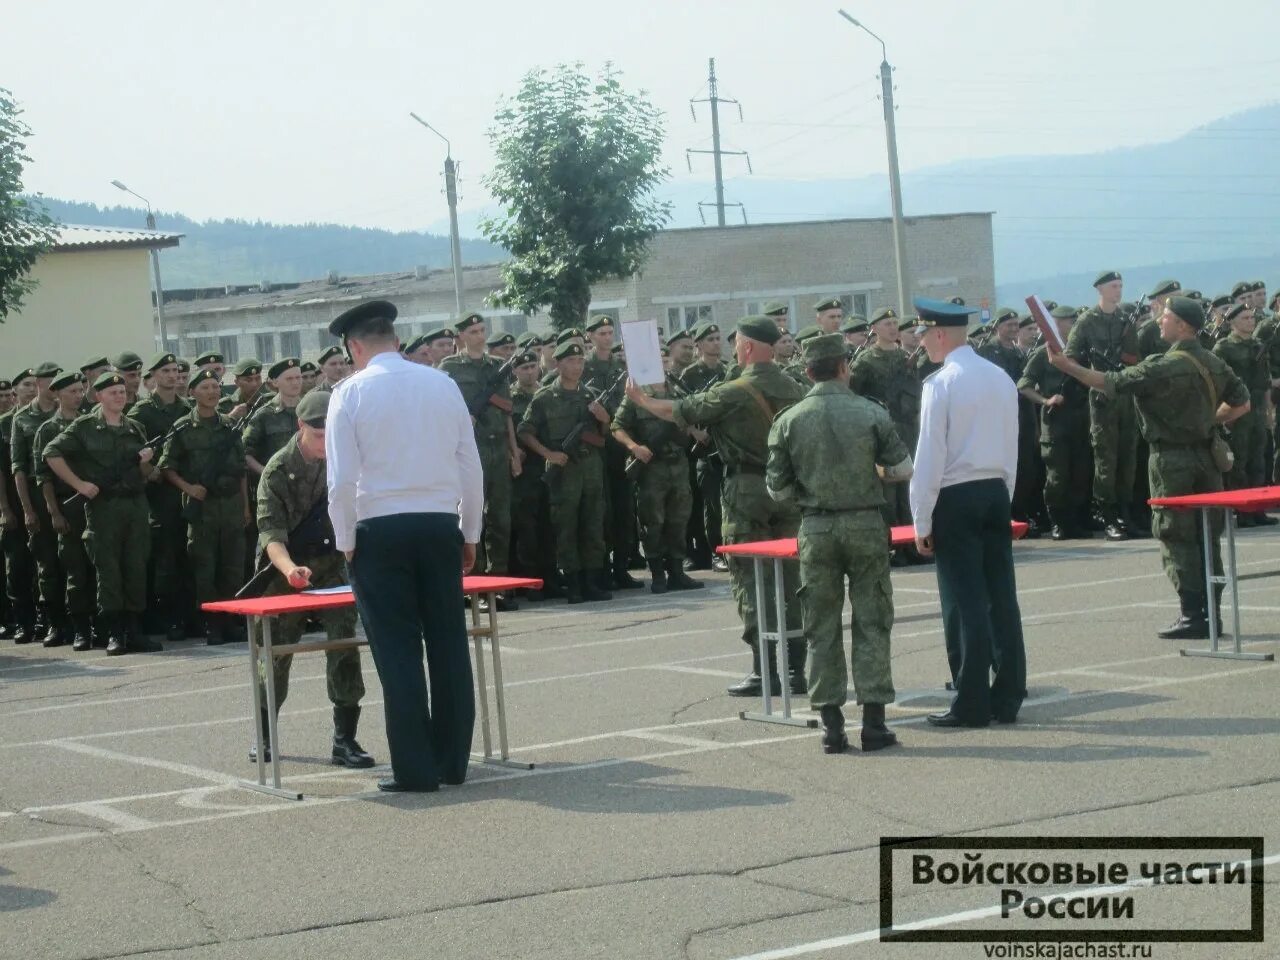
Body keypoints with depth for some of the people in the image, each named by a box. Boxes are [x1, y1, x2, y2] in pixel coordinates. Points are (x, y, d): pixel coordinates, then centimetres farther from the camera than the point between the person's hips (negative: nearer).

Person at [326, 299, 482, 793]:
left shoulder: (351, 391, -5)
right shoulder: (442, 383, 5)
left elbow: (342, 479, -9)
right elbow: (471, 466, 7)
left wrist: (346, 543, 2)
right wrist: (470, 533, 15)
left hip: (380, 532, -3)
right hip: (441, 526, 3)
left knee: (398, 652, 1)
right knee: (448, 645, 9)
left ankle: (415, 769, 1)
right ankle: (453, 761, 15)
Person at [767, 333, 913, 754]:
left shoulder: (788, 421, -3)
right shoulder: (871, 414, -6)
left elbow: (778, 489, 1)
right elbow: (903, 470, 2)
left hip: (816, 530, 1)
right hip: (866, 525, -1)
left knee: (821, 628, 8)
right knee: (871, 624, 6)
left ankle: (831, 723, 7)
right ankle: (873, 719, 4)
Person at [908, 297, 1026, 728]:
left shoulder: (941, 384, -12)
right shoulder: (1001, 378, 9)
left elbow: (930, 457, -12)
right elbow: (1011, 449, 13)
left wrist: (922, 522, -7)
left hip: (956, 499, -7)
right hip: (997, 492, 7)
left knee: (964, 603, -3)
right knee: (1001, 596, 7)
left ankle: (972, 704, -1)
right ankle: (1007, 698, 11)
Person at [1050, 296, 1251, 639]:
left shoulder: (1164, 366, -16)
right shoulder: (1216, 364, 7)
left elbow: (1111, 383, -14)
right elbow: (1241, 404, 16)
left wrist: (1067, 366, -9)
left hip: (1172, 459, -7)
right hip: (1206, 455, 7)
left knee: (1176, 538, -2)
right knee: (1207, 537, 11)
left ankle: (1193, 616, -5)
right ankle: (1212, 613, 13)